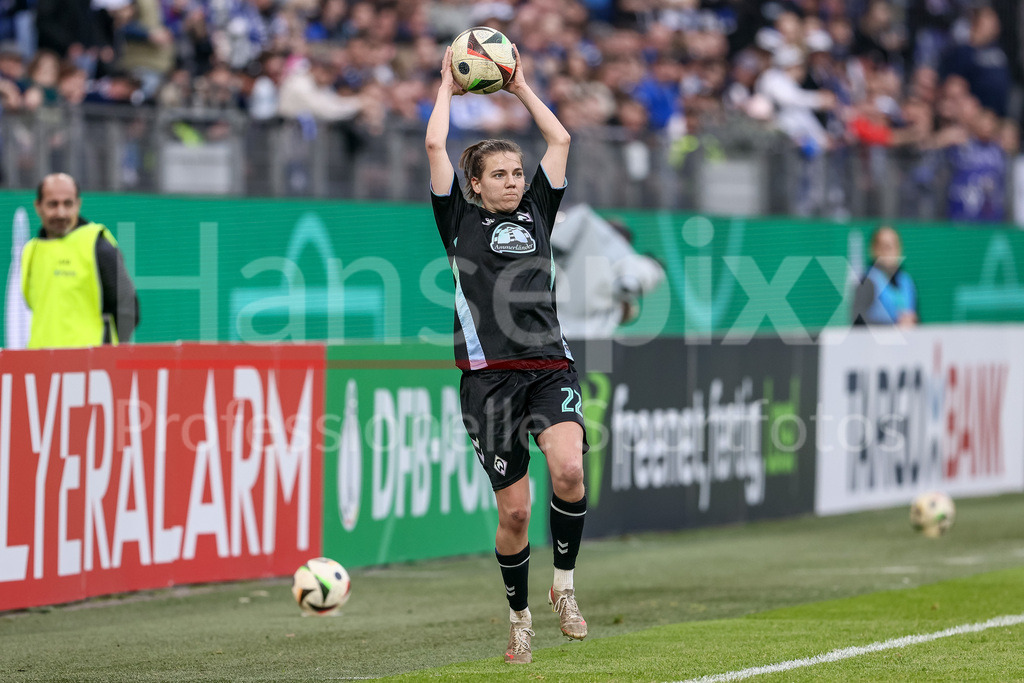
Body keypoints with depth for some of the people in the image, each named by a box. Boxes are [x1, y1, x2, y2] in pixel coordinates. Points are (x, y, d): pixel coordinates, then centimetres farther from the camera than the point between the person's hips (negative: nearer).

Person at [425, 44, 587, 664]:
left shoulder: (537, 213, 18)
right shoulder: (460, 220, 10)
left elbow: (560, 140, 19)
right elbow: (435, 146, 4)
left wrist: (521, 88, 25)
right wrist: (448, 88, 17)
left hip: (550, 366, 2)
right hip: (490, 375, -2)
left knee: (569, 470, -24)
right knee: (515, 510, -1)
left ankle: (565, 587, -5)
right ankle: (520, 619, 18)